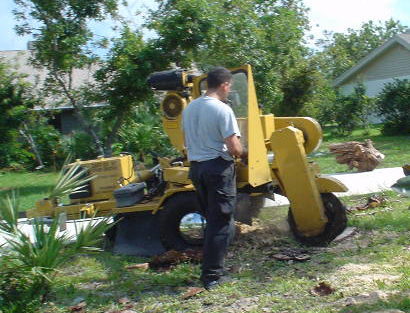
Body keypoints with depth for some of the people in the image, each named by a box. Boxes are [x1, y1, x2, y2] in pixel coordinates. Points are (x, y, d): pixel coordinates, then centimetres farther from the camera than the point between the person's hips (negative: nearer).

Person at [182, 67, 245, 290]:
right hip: (218, 167, -7)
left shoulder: (189, 108, 8)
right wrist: (241, 153, 3)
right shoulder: (222, 110, -15)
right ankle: (212, 275, 3)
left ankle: (210, 267, 26)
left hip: (196, 167, 7)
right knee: (220, 223, 1)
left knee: (211, 219, 19)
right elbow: (234, 147, -18)